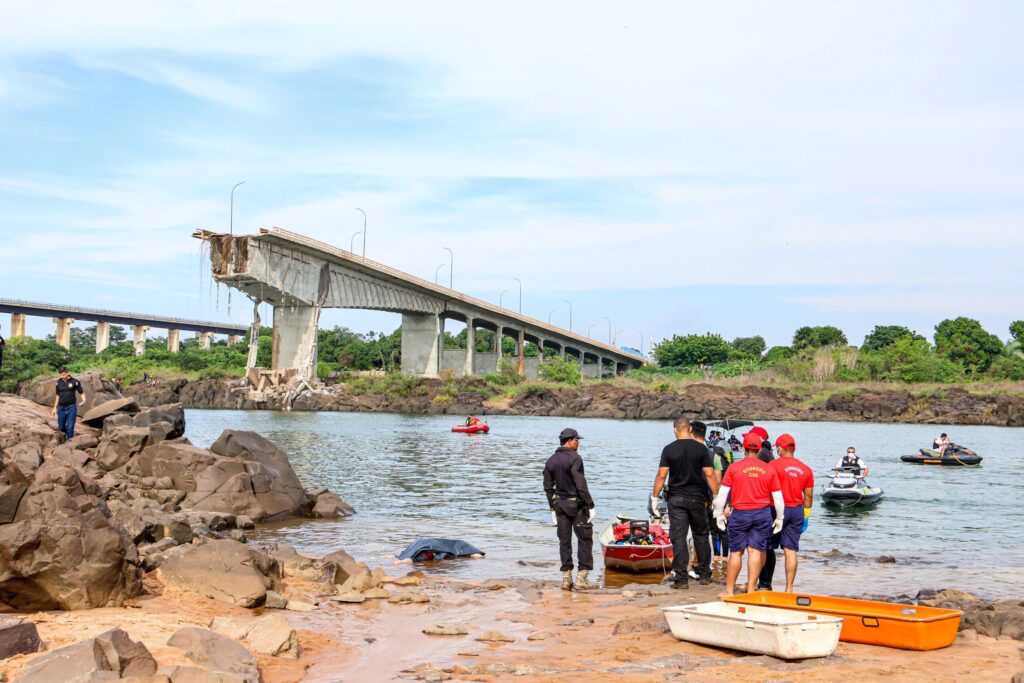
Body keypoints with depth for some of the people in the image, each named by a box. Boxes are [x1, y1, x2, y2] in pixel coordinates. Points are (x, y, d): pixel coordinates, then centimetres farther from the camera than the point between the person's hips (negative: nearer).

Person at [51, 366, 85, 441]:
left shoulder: (75, 382, -4)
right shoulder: (59, 382, 7)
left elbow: (81, 393, 2)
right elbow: (58, 396, 16)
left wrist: (83, 400, -19)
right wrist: (55, 408, 16)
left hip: (71, 407, -4)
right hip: (61, 408, 4)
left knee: (70, 427, -5)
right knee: (61, 427, 9)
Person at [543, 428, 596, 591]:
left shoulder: (551, 461, 8)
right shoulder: (574, 458, -14)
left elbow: (548, 487, 11)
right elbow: (581, 485, -18)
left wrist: (553, 507, 18)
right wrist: (590, 505, -14)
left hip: (559, 504, 7)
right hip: (576, 504, -6)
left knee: (564, 541, 9)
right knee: (585, 539, 1)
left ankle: (566, 578, 10)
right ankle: (582, 578, -2)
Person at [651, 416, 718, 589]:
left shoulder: (669, 449, -6)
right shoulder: (701, 448, -3)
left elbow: (661, 475, -7)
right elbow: (710, 474, -4)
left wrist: (655, 497, 2)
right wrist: (716, 495, 5)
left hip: (676, 499, -1)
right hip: (697, 498, 2)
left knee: (678, 538, 1)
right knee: (701, 536, 15)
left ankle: (681, 578, -1)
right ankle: (704, 574, 21)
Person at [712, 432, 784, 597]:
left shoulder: (734, 468, -4)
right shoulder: (769, 469, 1)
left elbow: (722, 493, -2)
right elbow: (778, 497, 5)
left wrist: (719, 514, 8)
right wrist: (779, 518, 14)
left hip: (740, 514, -1)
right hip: (762, 514, 1)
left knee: (736, 552, 6)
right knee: (756, 551, 4)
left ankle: (729, 590, 12)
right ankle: (751, 589, 5)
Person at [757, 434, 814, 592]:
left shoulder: (774, 465, -8)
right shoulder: (806, 469, 7)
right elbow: (808, 496, 11)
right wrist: (806, 516, 18)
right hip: (797, 511, 4)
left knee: (768, 548, 8)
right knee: (791, 550, 4)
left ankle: (765, 584, 12)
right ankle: (789, 588, 3)